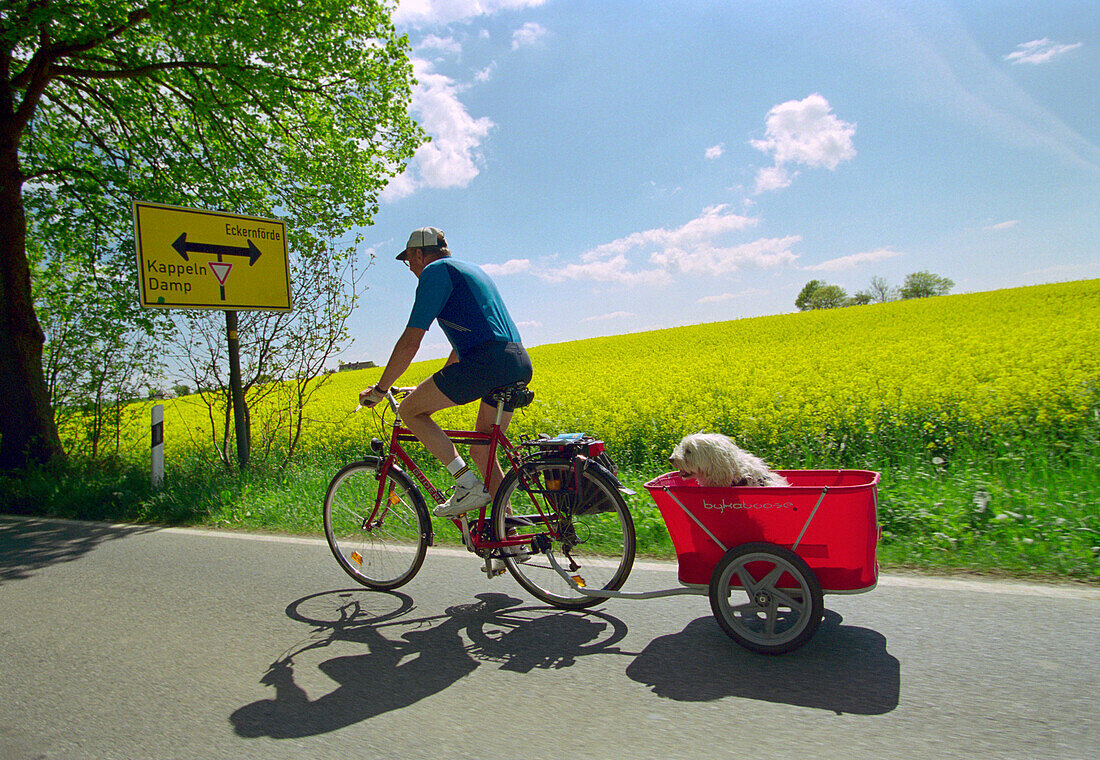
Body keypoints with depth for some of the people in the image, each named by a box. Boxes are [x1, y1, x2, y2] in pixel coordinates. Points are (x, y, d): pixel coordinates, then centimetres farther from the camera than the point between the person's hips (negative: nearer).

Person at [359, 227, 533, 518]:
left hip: (488, 360, -9)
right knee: (481, 452, 17)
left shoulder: (435, 270, 3)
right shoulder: (470, 269, 31)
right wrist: (436, 386, 43)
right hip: (521, 364, 9)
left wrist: (379, 389, 7)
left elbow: (410, 342, -4)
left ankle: (469, 485, -3)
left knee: (410, 410, 5)